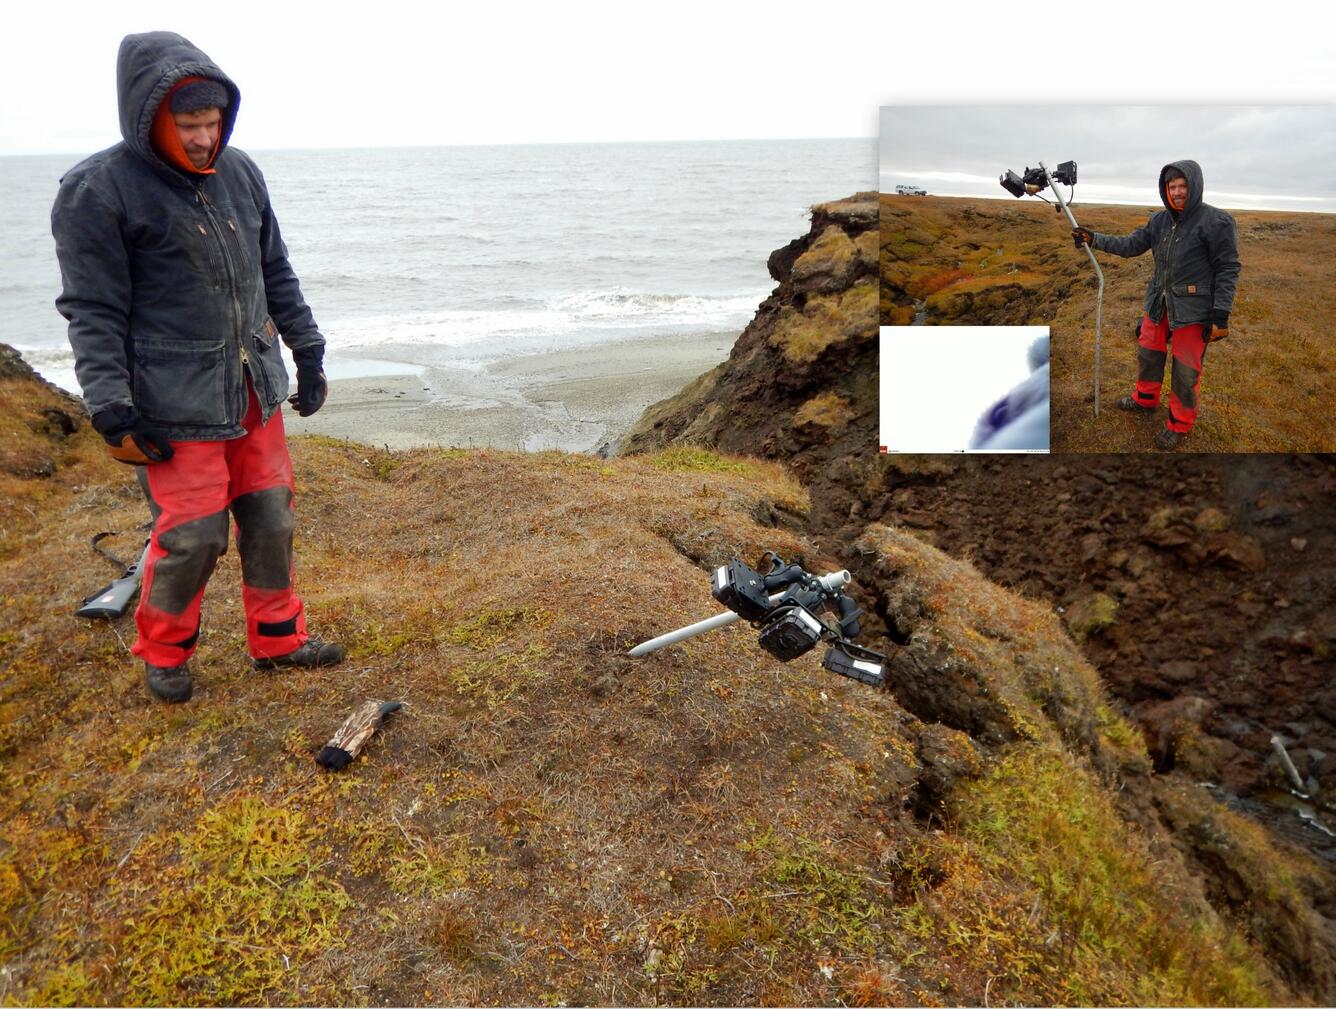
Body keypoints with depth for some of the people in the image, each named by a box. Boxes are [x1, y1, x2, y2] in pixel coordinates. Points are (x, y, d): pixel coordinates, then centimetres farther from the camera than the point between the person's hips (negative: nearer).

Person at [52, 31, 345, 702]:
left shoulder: (239, 172, 8)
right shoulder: (97, 191, -9)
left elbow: (277, 274, 16)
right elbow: (93, 314, -9)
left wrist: (308, 354, 13)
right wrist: (113, 416, -13)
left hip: (255, 393, 6)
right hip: (176, 407, -5)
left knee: (270, 519, 10)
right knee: (191, 534, -1)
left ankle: (277, 639, 28)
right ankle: (163, 653, 25)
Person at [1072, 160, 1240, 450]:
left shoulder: (1216, 222, -16)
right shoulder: (1160, 219, 2)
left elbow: (1228, 269, -14)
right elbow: (1131, 244, 11)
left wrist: (1221, 316, -18)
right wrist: (1094, 239, 0)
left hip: (1192, 309, -6)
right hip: (1159, 303, 6)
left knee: (1185, 370, 3)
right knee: (1148, 353, 21)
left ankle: (1180, 424, 19)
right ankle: (1145, 400, 43)